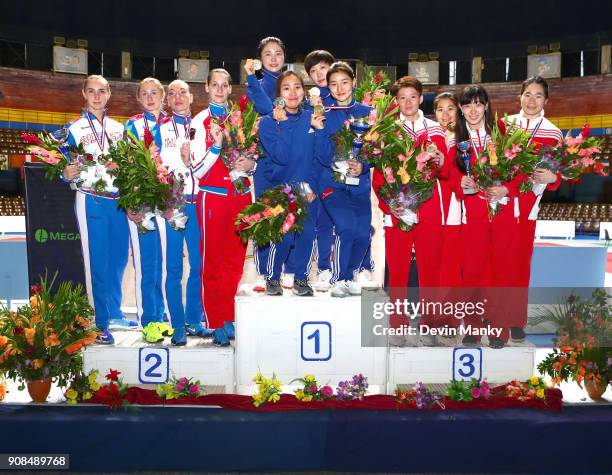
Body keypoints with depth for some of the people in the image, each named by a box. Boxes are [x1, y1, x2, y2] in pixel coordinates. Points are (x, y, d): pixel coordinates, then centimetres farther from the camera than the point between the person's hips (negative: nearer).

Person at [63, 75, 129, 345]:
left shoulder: (119, 128, 15)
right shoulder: (74, 128, 4)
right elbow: (67, 168, 1)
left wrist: (120, 165, -6)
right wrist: (67, 175, -21)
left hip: (118, 200, 4)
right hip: (91, 200, -4)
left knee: (119, 257, 9)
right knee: (96, 261, -3)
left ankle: (114, 312, 27)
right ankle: (101, 324, 5)